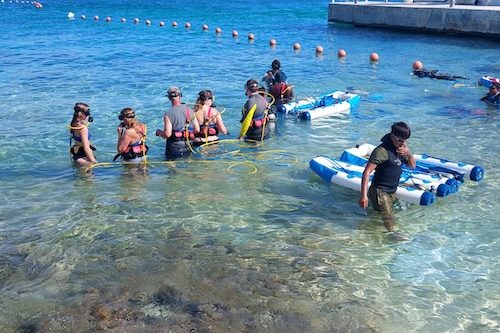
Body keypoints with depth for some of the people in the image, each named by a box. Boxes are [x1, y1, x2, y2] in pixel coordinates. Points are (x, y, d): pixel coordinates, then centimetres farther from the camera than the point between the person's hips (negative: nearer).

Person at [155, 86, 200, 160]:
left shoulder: (168, 114, -12)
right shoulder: (190, 111, 3)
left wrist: (159, 132, 4)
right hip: (188, 148, 4)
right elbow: (197, 130, 6)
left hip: (174, 149, -4)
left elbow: (167, 134, -17)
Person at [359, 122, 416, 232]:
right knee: (389, 222, -12)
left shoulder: (401, 147, 6)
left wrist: (409, 154, -9)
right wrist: (363, 195, -31)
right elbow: (367, 172, -24)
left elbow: (412, 166, 15)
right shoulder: (382, 151, -20)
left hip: (392, 192, 8)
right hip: (380, 192, -8)